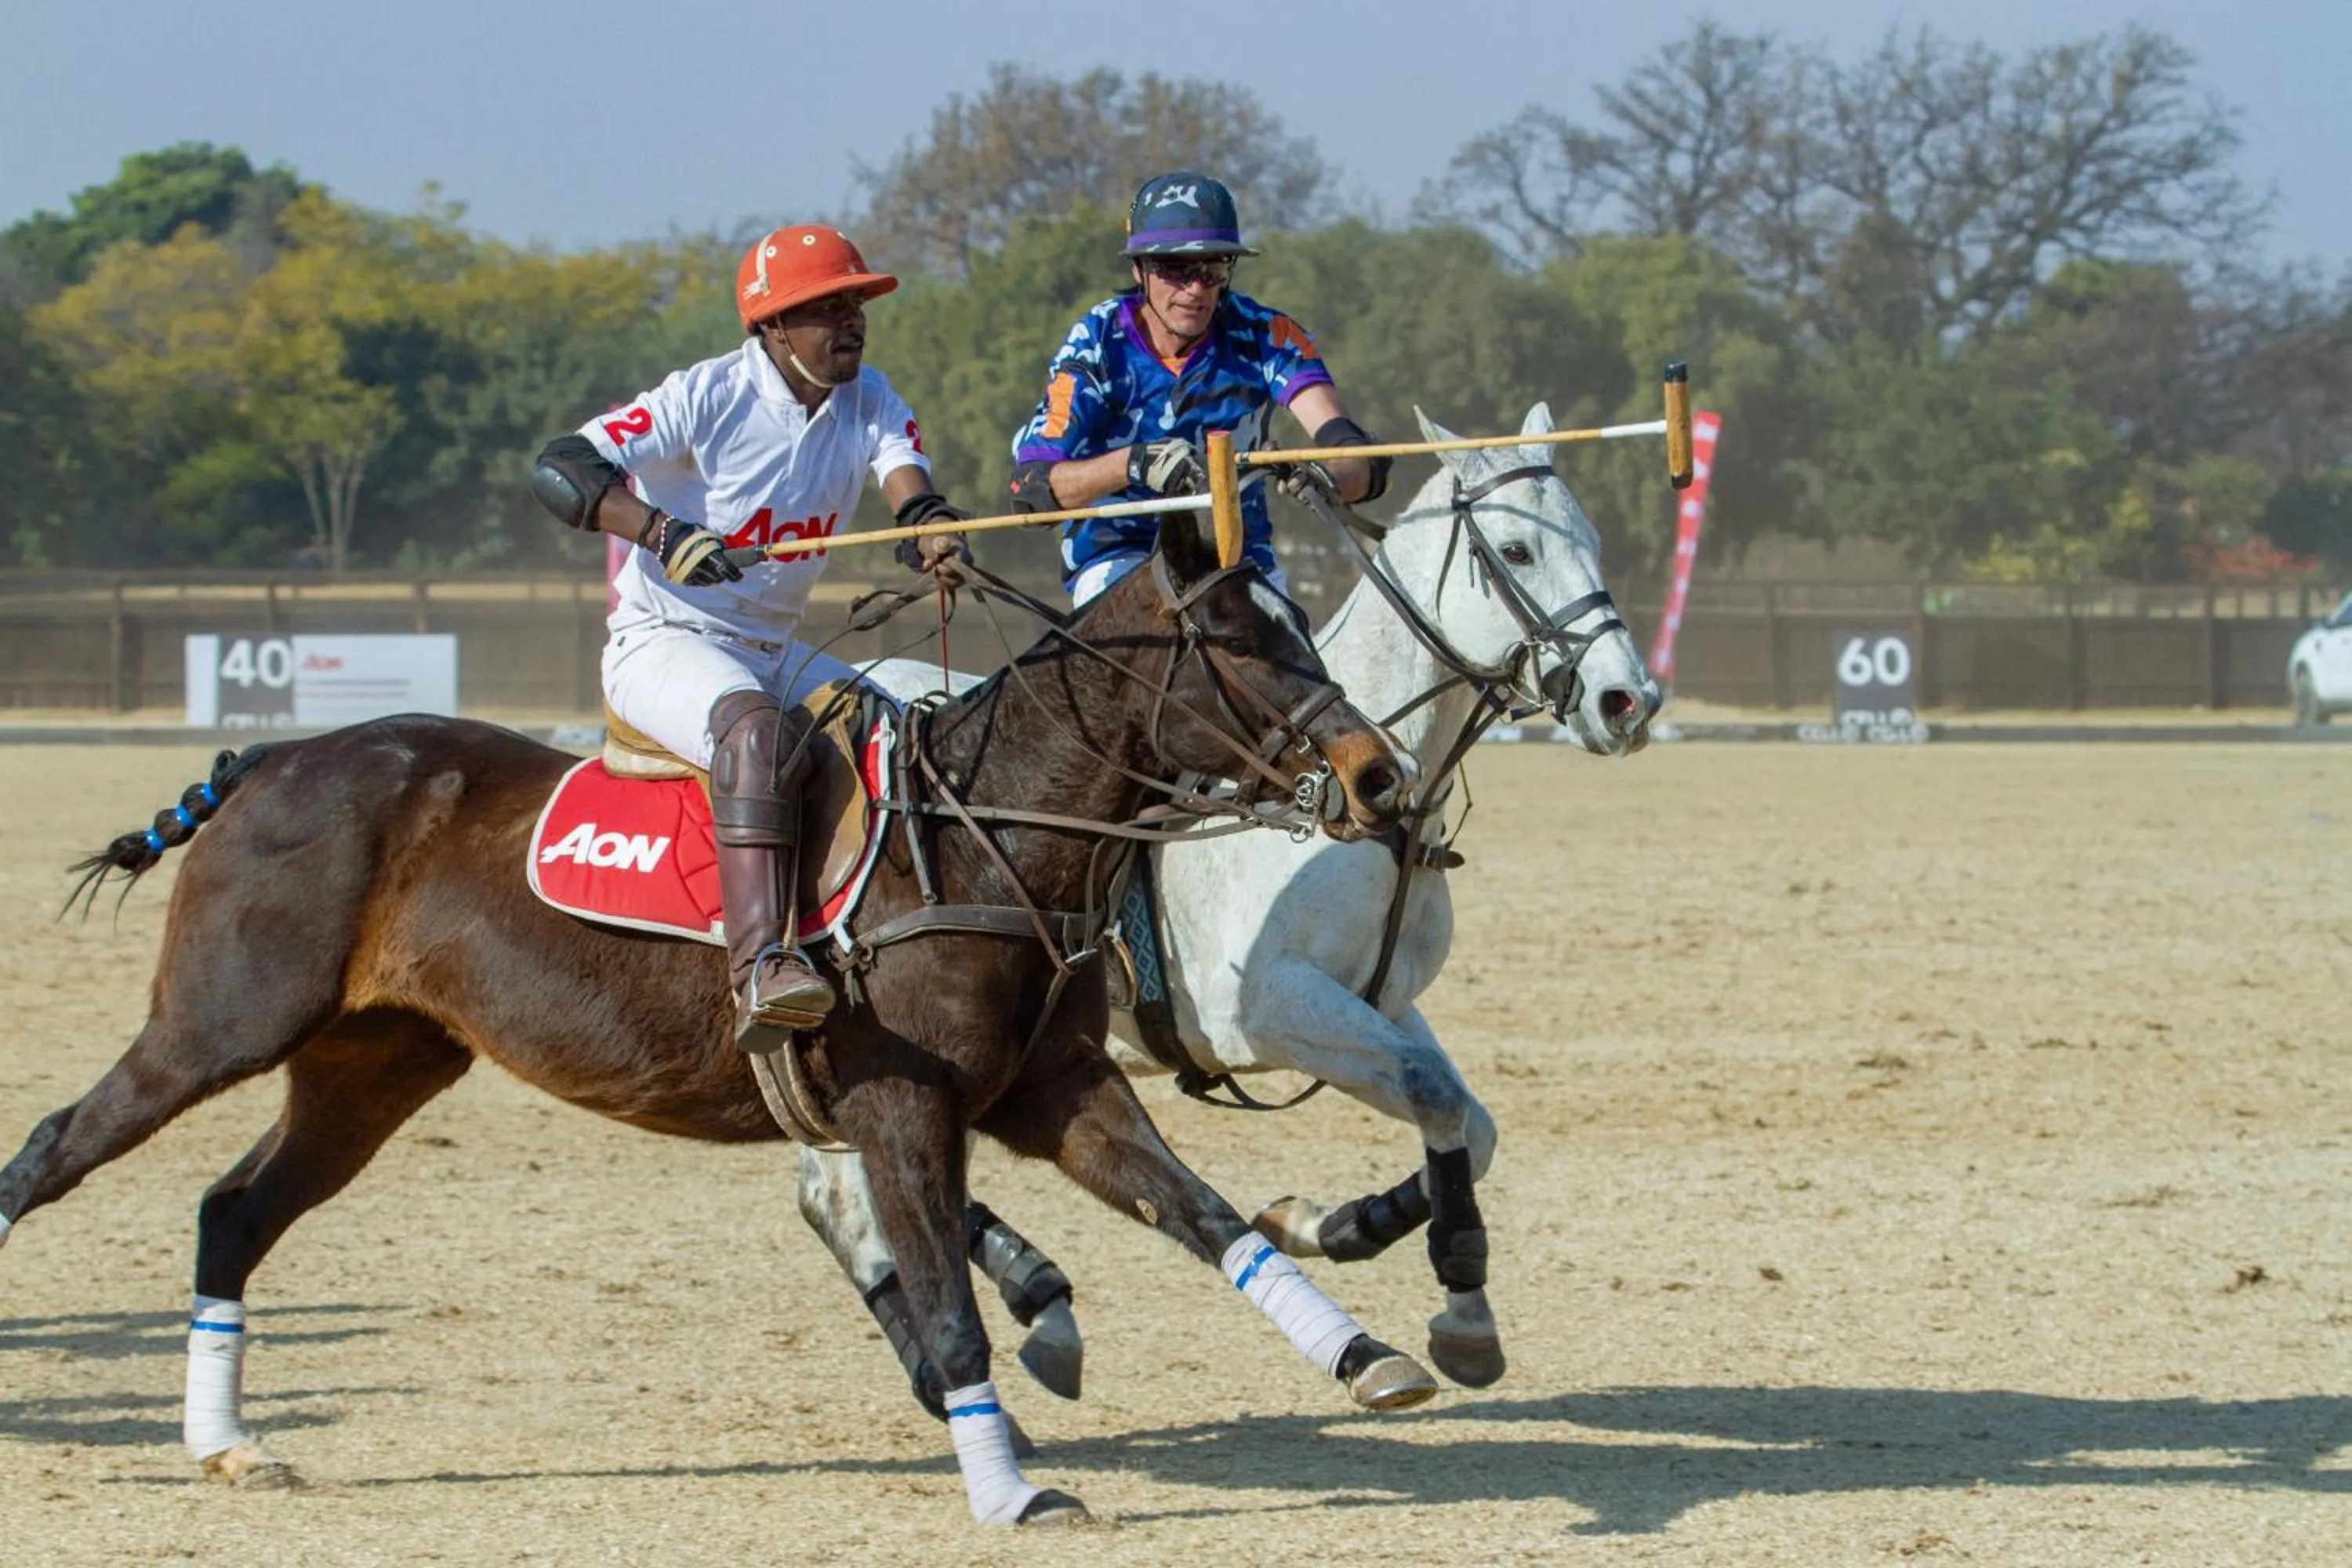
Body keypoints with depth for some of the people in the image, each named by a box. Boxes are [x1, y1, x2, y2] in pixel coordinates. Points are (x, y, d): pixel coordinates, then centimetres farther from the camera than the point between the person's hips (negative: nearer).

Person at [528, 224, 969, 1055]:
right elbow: (561, 468, -21)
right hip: (661, 643, -8)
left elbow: (905, 477, -13)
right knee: (755, 729, -36)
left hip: (776, 653, 8)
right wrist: (664, 534, -37)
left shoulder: (868, 400, 5)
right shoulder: (709, 396, -13)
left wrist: (931, 528, -38)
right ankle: (761, 967, -50)